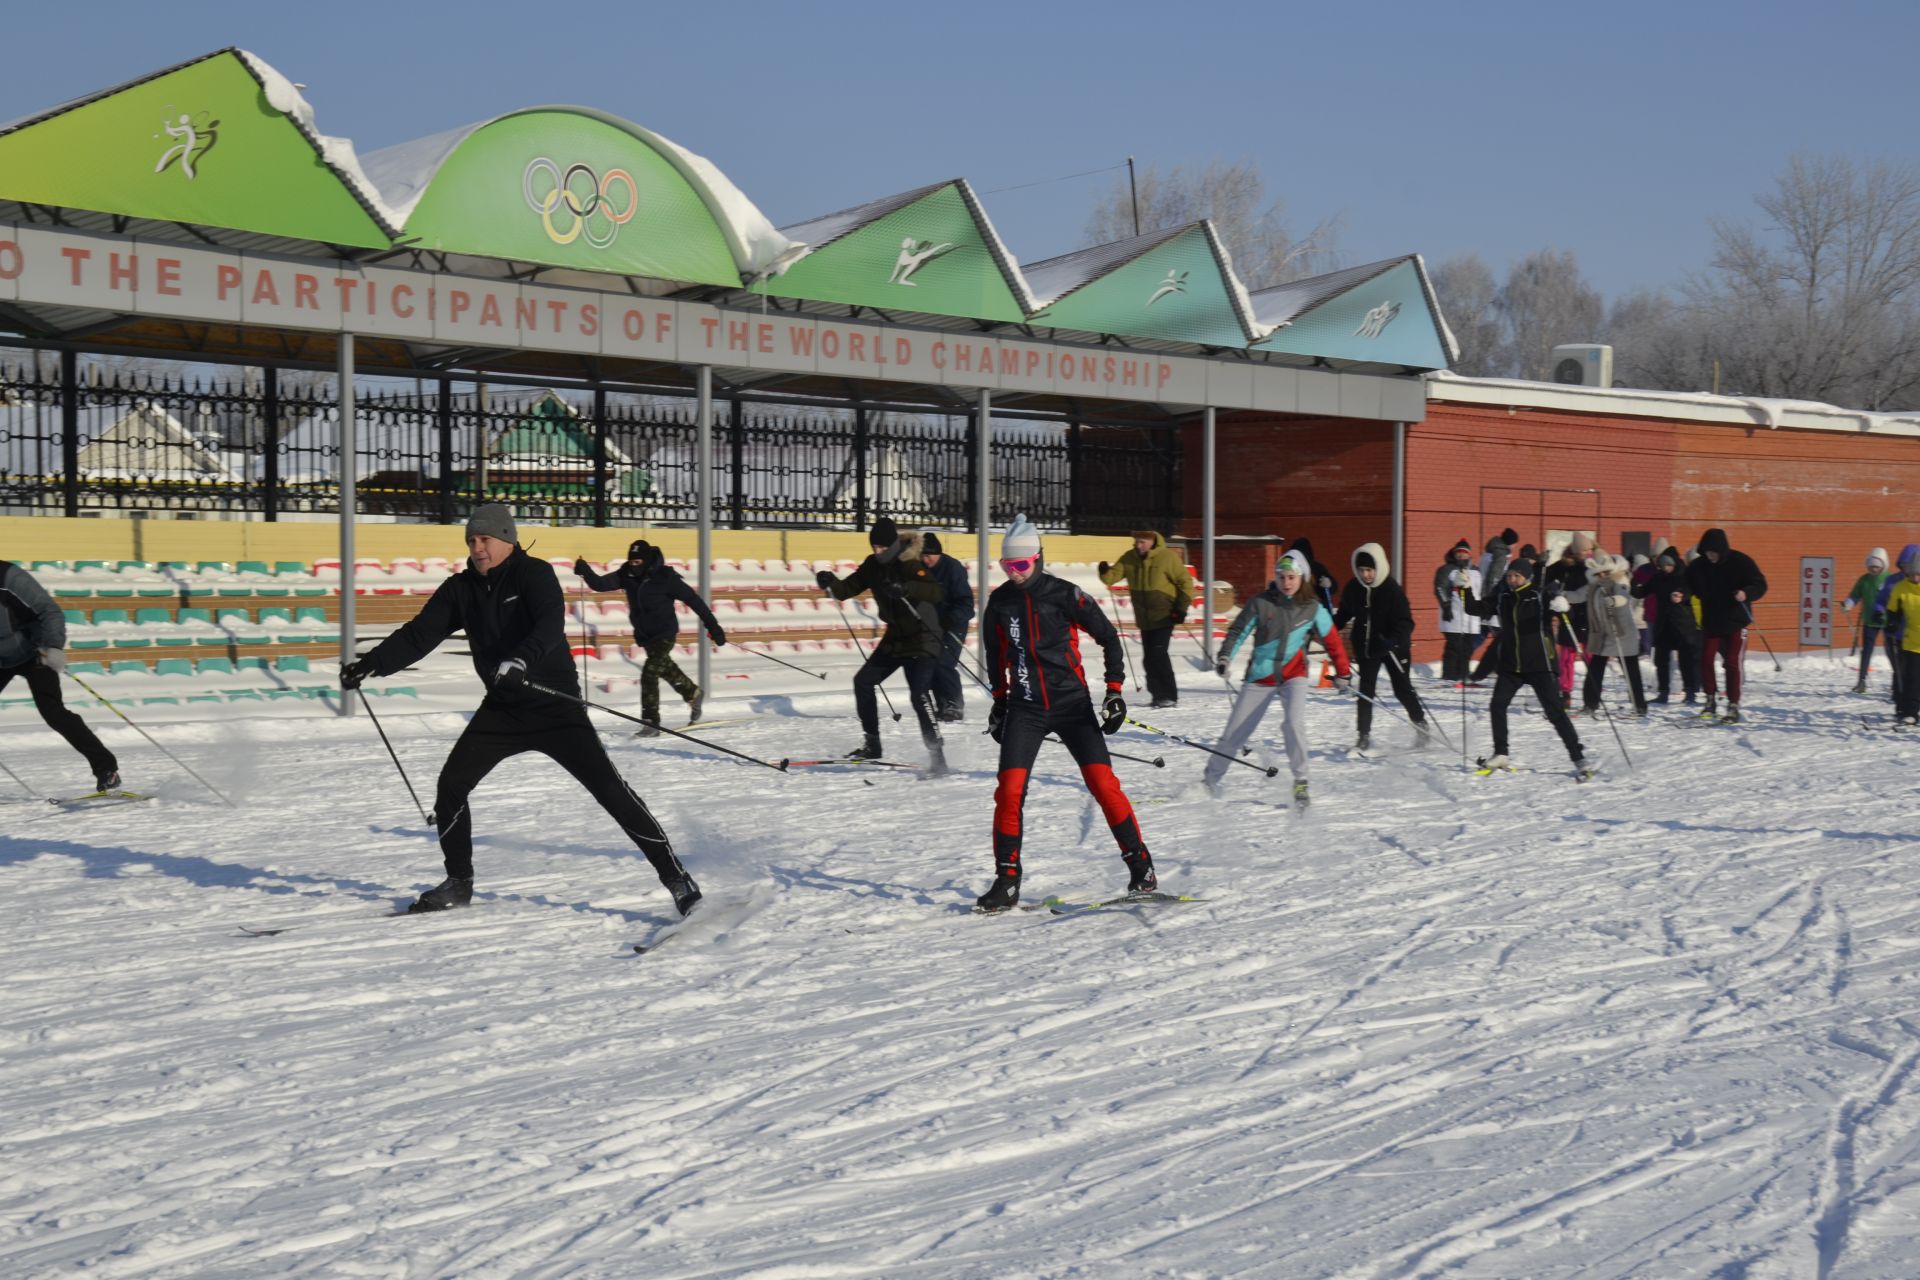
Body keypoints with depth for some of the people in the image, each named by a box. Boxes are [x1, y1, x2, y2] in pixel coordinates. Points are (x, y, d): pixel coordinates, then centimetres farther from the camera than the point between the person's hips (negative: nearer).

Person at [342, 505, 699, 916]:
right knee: (451, 785, -2)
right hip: (501, 710, 5)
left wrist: (521, 660, -49)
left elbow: (551, 624, -31)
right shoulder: (461, 589, 2)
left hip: (555, 705, -5)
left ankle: (674, 874, -5)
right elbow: (419, 635, -1)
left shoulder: (534, 574, -14)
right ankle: (459, 882, 17)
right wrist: (371, 664, -16)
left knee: (608, 787, -12)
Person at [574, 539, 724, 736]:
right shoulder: (627, 575, -6)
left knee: (649, 674, -17)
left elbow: (692, 599, -16)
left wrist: (713, 626, -16)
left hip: (665, 634, -6)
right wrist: (585, 571, -34)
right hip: (644, 635, 6)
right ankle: (694, 694, 37)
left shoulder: (665, 577, -20)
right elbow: (600, 584, -13)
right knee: (666, 669, 18)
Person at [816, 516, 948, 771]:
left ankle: (936, 752, -16)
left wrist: (906, 588, -47)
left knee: (919, 693, -19)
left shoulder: (911, 563, -18)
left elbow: (936, 592, -31)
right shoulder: (873, 565, 2)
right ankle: (871, 743, 17)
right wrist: (830, 583, -20)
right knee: (863, 681, 6)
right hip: (895, 636, 8)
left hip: (923, 638, -8)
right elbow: (847, 589, 1)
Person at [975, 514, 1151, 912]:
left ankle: (1140, 865, 5)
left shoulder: (1064, 595, -9)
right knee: (1009, 790, -9)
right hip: (1024, 707, 3)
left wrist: (1114, 691, -5)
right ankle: (1007, 880, 1)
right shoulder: (999, 603, 3)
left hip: (1072, 703, -3)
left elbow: (1109, 638, -1)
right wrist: (999, 700, 20)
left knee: (1103, 782, -9)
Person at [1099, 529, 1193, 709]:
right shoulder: (1130, 558, 3)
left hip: (1164, 617, -6)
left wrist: (1181, 607, -12)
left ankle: (1170, 696, -11)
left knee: (1158, 653, -16)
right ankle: (1158, 695, 15)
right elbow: (1113, 576, 0)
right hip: (1144, 619, 6)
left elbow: (1186, 582, -6)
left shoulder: (1167, 557, -11)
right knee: (1149, 658, 6)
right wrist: (1105, 572, -23)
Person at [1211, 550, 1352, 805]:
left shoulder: (1313, 609, -4)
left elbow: (1332, 641, 6)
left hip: (1293, 674, 0)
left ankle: (1300, 780, -9)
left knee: (1294, 722, -25)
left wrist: (1343, 673, 9)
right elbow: (1238, 631, -2)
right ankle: (1211, 778, 23)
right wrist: (1225, 657, -17)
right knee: (1235, 731, 4)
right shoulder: (1261, 603, -7)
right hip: (1261, 674, 1)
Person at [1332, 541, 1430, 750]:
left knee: (1403, 689, 5)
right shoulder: (1354, 588, -5)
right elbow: (1344, 613, 12)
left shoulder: (1391, 589, -19)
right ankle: (1364, 735, 6)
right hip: (1366, 646, 4)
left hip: (1392, 647, -4)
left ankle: (1421, 724, 28)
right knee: (1365, 691, 1)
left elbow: (1405, 622, -21)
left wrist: (1393, 640, -36)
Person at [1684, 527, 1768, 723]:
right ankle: (1711, 699, 14)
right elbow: (1690, 585, 13)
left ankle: (1734, 706, 2)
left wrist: (1746, 593, -29)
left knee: (1732, 663, -5)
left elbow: (1760, 584, -10)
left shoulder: (1740, 562, -12)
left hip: (1735, 621, -3)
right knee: (1706, 659, -3)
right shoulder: (1698, 566, -1)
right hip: (1711, 621, 4)